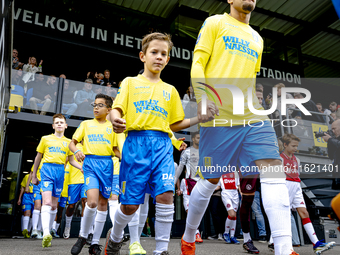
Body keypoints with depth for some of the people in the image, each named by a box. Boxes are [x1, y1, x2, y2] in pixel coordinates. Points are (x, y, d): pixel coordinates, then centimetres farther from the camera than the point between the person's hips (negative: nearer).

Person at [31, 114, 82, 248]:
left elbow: (71, 160, 16)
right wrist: (34, 175, 16)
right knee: (47, 201, -19)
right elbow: (38, 158, 16)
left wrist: (83, 167, -1)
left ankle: (48, 231, 17)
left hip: (60, 171, 3)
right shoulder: (45, 139, 11)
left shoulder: (68, 142, 15)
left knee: (54, 204, 7)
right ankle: (46, 233, -29)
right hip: (47, 169, -3)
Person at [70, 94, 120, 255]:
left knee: (103, 203, 4)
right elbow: (72, 142, 11)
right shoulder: (86, 124, 12)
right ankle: (82, 236, 4)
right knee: (92, 201, -19)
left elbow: (115, 149, 14)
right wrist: (76, 151, -11)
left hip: (106, 164, 2)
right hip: (90, 163, -2)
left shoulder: (112, 127, 13)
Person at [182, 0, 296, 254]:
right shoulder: (215, 23, 9)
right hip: (219, 115, -5)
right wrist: (202, 98, -18)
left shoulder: (257, 38, 26)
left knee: (274, 168, -13)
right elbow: (198, 63, -2)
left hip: (253, 116, 6)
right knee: (211, 180, 3)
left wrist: (258, 107, 19)